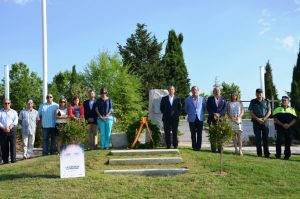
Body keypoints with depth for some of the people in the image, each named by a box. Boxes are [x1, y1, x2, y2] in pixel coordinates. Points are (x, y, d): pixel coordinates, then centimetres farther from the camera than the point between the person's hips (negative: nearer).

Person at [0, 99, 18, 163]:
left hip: (12, 130, 0)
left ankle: (13, 160, -8)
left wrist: (10, 127, -16)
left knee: (13, 145, -9)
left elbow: (16, 121, 0)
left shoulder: (14, 112, 14)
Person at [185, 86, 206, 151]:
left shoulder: (202, 99, 6)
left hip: (200, 118, 0)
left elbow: (204, 108, 15)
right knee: (193, 134, 3)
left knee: (199, 133, 1)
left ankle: (198, 147, 7)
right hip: (192, 119, 0)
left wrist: (202, 113, 5)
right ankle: (194, 147, 10)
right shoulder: (188, 99, 6)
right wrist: (189, 114, 7)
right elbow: (186, 109, 17)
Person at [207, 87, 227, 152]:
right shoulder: (210, 99, 9)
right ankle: (213, 149, 3)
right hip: (212, 119, -1)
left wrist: (219, 114, -11)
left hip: (220, 119, 1)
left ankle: (220, 149, 2)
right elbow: (208, 108, 1)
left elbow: (224, 109, 4)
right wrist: (214, 114, -13)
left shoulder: (223, 99, 12)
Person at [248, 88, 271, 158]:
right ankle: (259, 153, 5)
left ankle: (266, 153, 4)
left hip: (265, 122, 1)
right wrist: (257, 119, -10)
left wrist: (264, 118, -9)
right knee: (258, 138, 0)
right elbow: (251, 112, 2)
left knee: (265, 138, 0)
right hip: (256, 122, 0)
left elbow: (269, 112, 6)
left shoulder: (266, 101, 9)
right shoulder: (253, 102, 7)